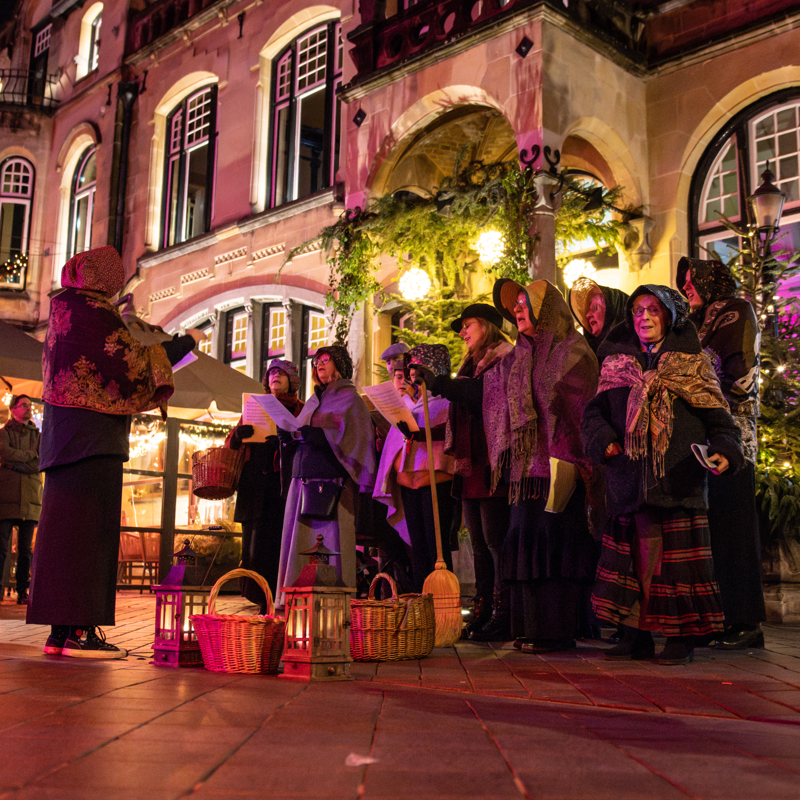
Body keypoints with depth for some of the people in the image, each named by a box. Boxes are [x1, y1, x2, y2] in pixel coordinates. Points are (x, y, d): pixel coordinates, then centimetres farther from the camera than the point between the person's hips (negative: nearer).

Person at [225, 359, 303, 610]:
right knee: (257, 542, -2)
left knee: (283, 543, -11)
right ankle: (264, 605, 2)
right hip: (257, 486, 3)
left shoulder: (302, 410, 13)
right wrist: (238, 435, -10)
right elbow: (231, 443, 14)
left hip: (286, 485, -3)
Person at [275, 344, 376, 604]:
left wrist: (315, 434, -19)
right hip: (303, 478, 7)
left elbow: (352, 436, -9)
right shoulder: (313, 402, 23)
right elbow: (301, 434, 21)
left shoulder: (349, 399, 3)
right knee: (300, 539, 2)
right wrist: (288, 435, -1)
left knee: (329, 539, -10)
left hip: (332, 480, -7)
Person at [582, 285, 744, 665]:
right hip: (629, 476, 3)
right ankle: (637, 635, 11)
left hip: (678, 475, -2)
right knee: (633, 554, 3)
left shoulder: (691, 363, 8)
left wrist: (725, 449, -14)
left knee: (676, 554, -3)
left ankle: (681, 637, 6)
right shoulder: (616, 364, 15)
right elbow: (594, 412, 12)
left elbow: (718, 414, 3)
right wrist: (604, 440, -7)